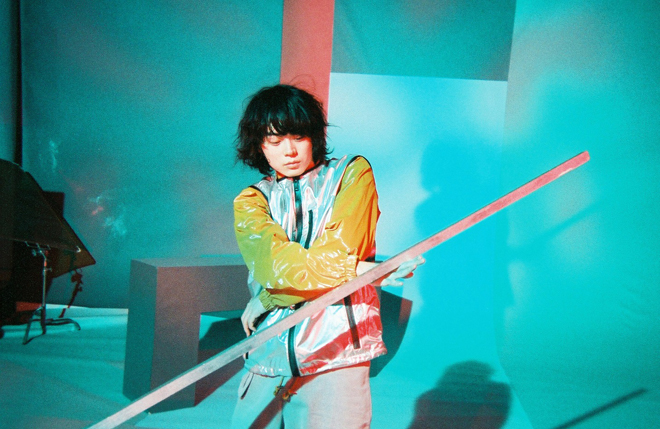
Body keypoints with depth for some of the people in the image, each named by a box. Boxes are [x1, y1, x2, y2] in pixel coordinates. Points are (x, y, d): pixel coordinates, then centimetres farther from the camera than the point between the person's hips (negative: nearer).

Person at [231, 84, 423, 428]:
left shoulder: (352, 173, 6)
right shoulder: (250, 201, 11)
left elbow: (338, 252, -7)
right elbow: (274, 261, -9)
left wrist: (267, 298, -4)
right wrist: (358, 270, -15)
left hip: (334, 352, -2)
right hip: (267, 357, 3)